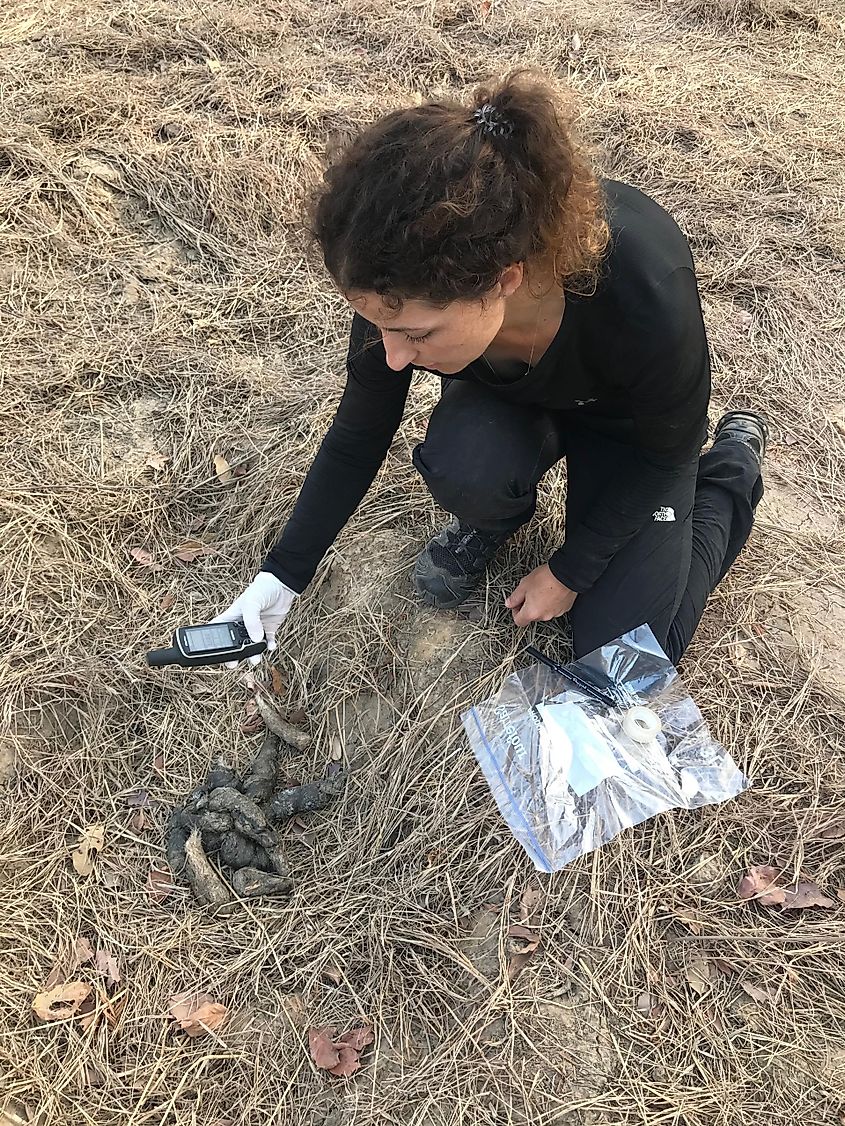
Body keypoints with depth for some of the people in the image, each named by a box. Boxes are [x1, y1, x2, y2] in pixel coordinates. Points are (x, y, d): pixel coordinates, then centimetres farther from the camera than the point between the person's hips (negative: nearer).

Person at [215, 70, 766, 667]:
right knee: (462, 466, -35)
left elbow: (666, 451, -20)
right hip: (509, 397, 2)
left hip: (630, 422, -2)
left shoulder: (646, 292, -42)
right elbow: (358, 438, -13)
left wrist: (571, 571, -13)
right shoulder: (407, 289, -32)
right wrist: (283, 575, -14)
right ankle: (498, 515, 6)